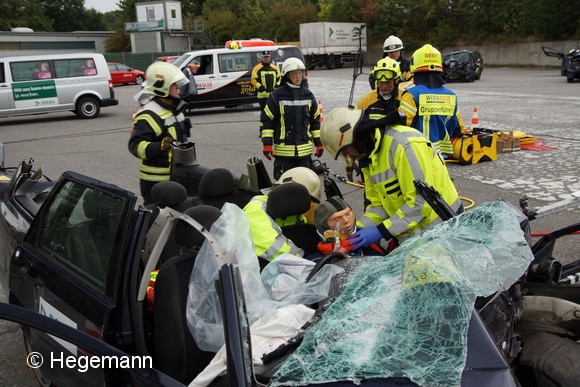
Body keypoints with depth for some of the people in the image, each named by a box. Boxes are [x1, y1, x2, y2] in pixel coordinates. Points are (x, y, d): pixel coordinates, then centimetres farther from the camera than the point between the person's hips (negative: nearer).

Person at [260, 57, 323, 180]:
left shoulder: (308, 95, 9)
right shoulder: (277, 96, -5)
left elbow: (315, 120, 15)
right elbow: (266, 120, -3)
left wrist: (319, 143, 13)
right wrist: (267, 144, -8)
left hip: (305, 149, 4)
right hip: (283, 149, -4)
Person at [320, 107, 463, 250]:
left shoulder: (405, 144, -24)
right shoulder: (369, 155, 4)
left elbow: (421, 202, -27)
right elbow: (378, 204, 4)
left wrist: (381, 231, -25)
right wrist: (357, 229, -12)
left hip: (442, 229, -8)